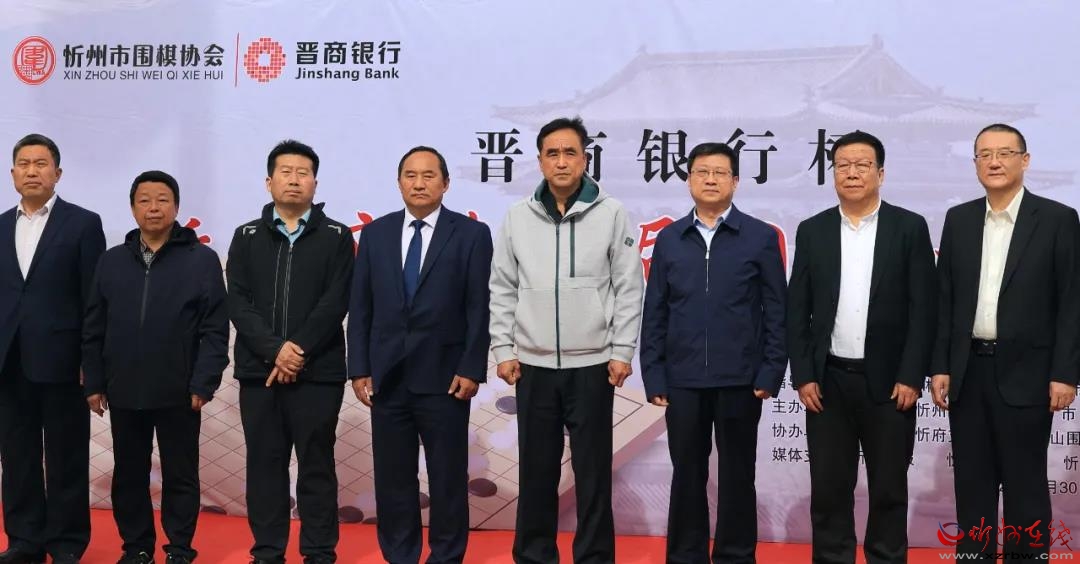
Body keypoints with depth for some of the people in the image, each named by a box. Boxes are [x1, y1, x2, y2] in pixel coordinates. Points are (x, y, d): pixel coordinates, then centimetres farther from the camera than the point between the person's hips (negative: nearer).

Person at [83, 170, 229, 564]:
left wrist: (203, 384, -11)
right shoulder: (111, 261, 8)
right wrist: (94, 383, 6)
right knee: (129, 476, 12)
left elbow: (215, 330, -5)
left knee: (180, 476, 6)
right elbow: (93, 329, 10)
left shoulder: (202, 259, -2)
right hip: (124, 393, 3)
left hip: (179, 394, -3)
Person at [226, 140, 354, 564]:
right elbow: (237, 303, 0)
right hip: (258, 370, 2)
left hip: (318, 371, -2)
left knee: (317, 465, 3)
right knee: (264, 464, 7)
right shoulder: (246, 237, 9)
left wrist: (298, 350, -14)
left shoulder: (336, 237, 4)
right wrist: (275, 350, -13)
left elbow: (335, 302, -6)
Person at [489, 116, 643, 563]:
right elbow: (503, 290, 7)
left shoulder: (611, 214, -2)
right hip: (534, 366, 2)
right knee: (536, 471, 9)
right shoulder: (517, 217, 3)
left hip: (592, 366, -2)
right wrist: (503, 349, 2)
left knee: (593, 471, 5)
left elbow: (628, 287, -2)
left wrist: (622, 350, -5)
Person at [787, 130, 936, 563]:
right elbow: (797, 310, 5)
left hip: (888, 380, -1)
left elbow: (923, 308, -3)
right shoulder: (812, 231, 6)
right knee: (829, 487, 6)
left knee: (889, 489, 7)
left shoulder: (910, 227, 0)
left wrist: (911, 376, -9)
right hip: (828, 380, 2)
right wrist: (802, 375, -2)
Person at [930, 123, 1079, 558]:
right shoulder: (958, 219, 8)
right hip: (968, 371, 4)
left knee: (1026, 486, 4)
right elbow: (944, 300, 8)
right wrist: (939, 366, 3)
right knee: (972, 483, 10)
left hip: (1024, 372, -3)